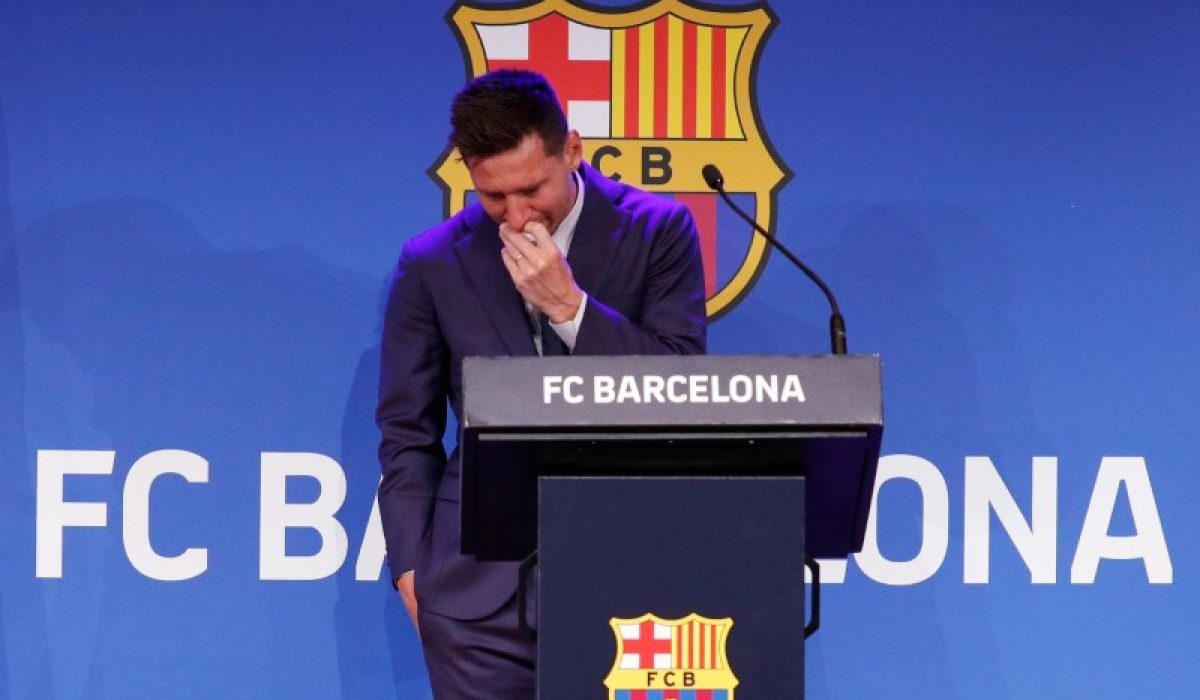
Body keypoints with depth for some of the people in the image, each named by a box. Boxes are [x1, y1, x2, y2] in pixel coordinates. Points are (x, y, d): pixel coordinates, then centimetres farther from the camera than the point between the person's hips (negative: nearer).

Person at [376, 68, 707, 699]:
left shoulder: (657, 232, 1)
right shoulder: (433, 264, 4)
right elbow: (407, 431, 10)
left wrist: (569, 305, -13)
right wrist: (411, 567, 2)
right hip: (484, 587, 1)